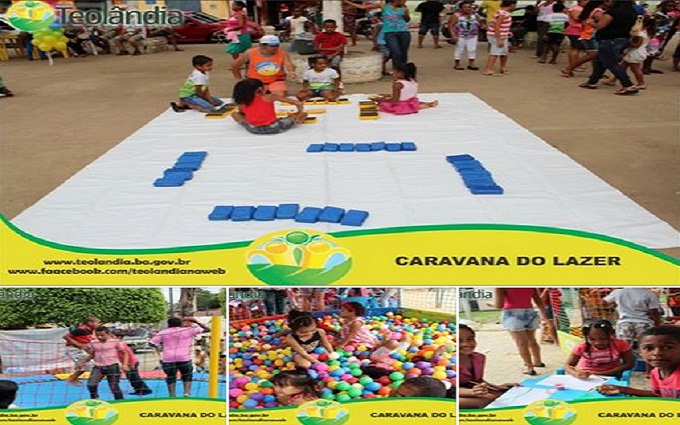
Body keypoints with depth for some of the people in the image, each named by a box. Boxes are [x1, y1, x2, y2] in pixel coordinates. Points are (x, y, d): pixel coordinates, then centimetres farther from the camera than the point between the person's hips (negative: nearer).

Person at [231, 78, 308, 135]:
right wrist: (299, 112, 17)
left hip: (253, 129, 3)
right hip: (273, 128, -3)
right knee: (303, 114, 6)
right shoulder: (270, 97, -2)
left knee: (234, 114, 26)